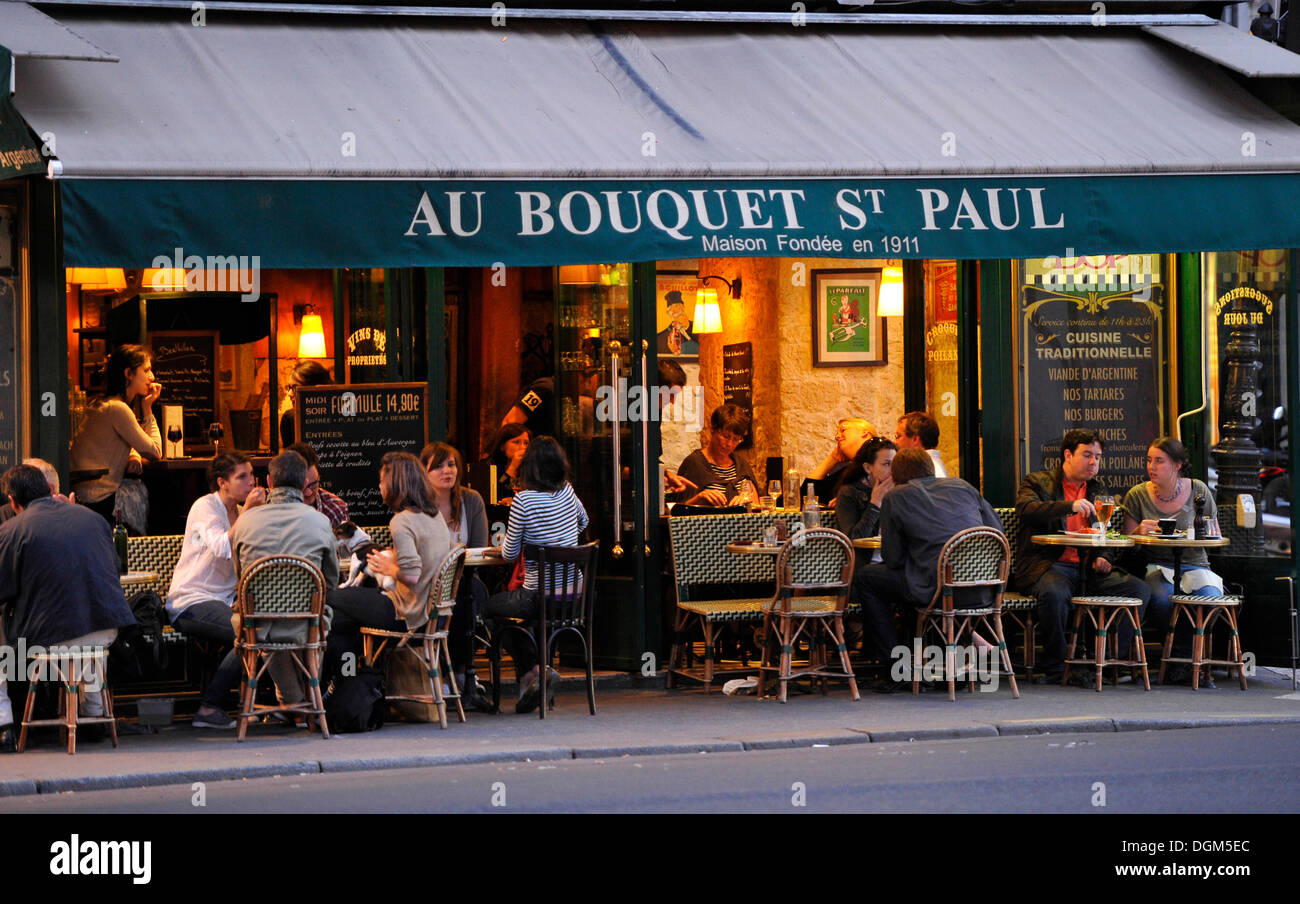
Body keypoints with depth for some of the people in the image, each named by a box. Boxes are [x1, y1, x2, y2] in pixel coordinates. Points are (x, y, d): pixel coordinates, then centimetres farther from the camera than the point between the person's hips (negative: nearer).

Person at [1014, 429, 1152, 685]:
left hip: (1087, 568, 6)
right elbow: (1026, 509, -18)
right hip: (1048, 565, -6)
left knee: (1140, 590, -15)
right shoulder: (1038, 482, 4)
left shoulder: (1096, 490, 22)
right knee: (1055, 593, -39)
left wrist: (1101, 558, 4)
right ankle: (1054, 668, -18)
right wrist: (1070, 506, -30)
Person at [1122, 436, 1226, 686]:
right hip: (1157, 567, -1)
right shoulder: (1138, 495, 4)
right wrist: (1139, 531, -16)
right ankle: (1185, 660, -16)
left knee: (1211, 596, -33)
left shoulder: (1198, 491, 4)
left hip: (1194, 565, 1)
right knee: (1161, 598, -37)